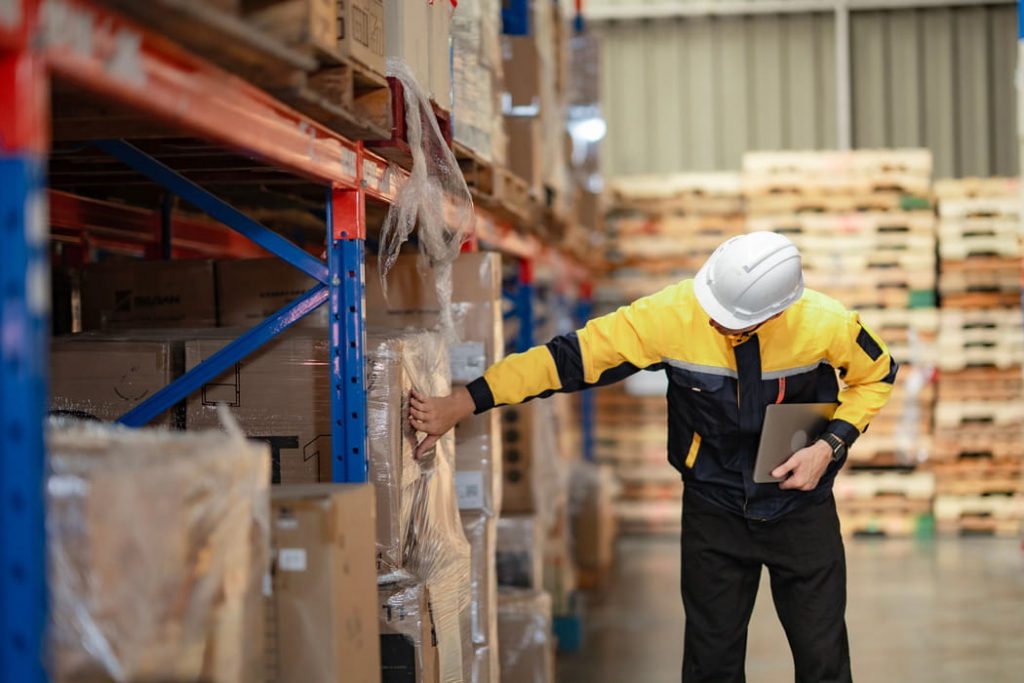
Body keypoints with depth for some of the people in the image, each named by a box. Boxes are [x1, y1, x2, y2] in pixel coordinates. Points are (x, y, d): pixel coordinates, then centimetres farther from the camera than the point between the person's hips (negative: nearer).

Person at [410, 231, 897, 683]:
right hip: (714, 509, 0)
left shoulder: (826, 323, -21)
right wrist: (461, 404, -26)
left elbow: (876, 376, 0)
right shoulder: (670, 316, -23)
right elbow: (571, 357, -22)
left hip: (802, 508, 0)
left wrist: (831, 445, -16)